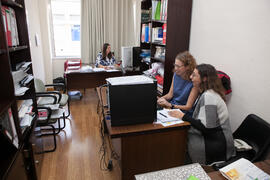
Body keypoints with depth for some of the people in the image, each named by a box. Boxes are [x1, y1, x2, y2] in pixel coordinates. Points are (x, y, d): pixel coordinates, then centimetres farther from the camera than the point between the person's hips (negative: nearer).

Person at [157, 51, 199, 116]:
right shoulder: (176, 74, 1)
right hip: (172, 106, 6)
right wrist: (162, 98, -12)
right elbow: (170, 94, 8)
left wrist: (170, 105, -26)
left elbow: (188, 107, -16)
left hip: (184, 113, -6)